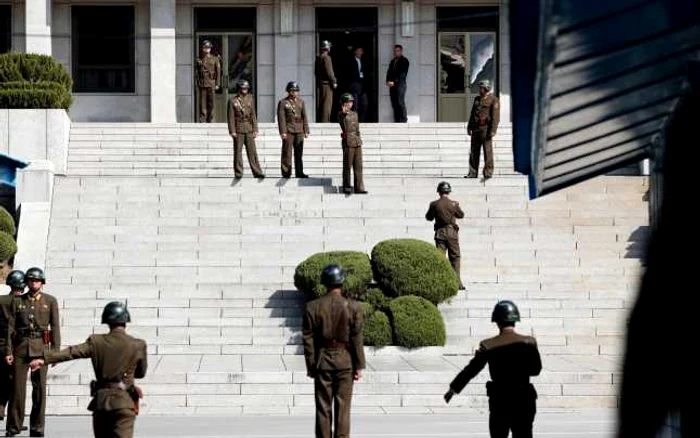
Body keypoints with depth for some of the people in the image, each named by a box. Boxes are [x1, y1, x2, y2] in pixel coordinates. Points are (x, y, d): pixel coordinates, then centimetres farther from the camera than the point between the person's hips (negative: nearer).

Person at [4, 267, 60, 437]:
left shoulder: (50, 301, 5)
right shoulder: (17, 301, 8)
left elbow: (55, 327, 3)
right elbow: (11, 328, 6)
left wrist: (55, 351, -4)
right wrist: (8, 351, -2)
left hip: (41, 347, 0)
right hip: (21, 347, 1)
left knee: (39, 388, 1)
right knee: (18, 387, -2)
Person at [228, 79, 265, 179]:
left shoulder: (250, 99, 8)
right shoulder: (232, 100, -2)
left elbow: (253, 115, 8)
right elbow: (231, 116, -4)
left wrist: (255, 130, 3)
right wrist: (232, 131, -9)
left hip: (249, 129, 3)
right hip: (238, 129, -3)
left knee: (252, 151, 1)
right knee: (238, 151, 0)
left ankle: (257, 172, 2)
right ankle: (238, 173, 5)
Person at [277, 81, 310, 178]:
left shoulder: (301, 102, 12)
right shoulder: (283, 103, -1)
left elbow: (304, 117, 12)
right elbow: (281, 118, -6)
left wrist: (306, 131, 7)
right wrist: (283, 132, -13)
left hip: (299, 131, 4)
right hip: (288, 131, -4)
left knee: (299, 153, 6)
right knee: (287, 153, -3)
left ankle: (299, 172, 11)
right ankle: (286, 173, 1)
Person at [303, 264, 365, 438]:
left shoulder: (312, 307, -5)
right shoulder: (353, 307, -8)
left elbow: (308, 339, -2)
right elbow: (357, 339, -7)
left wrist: (311, 366, 6)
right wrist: (359, 366, 0)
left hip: (322, 361, 1)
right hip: (345, 361, -1)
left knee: (323, 408, 5)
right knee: (343, 408, 3)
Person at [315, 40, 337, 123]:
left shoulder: (318, 58, 12)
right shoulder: (326, 58, -14)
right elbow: (329, 72, -18)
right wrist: (334, 82, -9)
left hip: (319, 83, 9)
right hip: (326, 84, -9)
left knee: (320, 104, 12)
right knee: (327, 104, -7)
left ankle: (320, 120, 16)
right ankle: (325, 121, -10)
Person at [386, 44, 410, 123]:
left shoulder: (404, 61, 2)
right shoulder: (392, 61, 23)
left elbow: (402, 73, -7)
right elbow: (389, 72, 19)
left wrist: (394, 81, -12)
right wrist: (388, 81, 0)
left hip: (400, 84, -6)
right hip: (392, 84, 6)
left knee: (400, 102, -13)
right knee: (394, 104, 0)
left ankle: (403, 120, -12)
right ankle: (397, 121, -1)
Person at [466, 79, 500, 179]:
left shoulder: (493, 100, -4)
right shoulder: (477, 99, 17)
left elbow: (496, 117, -10)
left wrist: (492, 131, -17)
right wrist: (469, 127, 17)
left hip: (486, 129, -7)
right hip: (476, 129, 7)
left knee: (487, 151, -6)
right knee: (474, 152, 6)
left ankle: (488, 172, -3)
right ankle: (473, 172, 10)